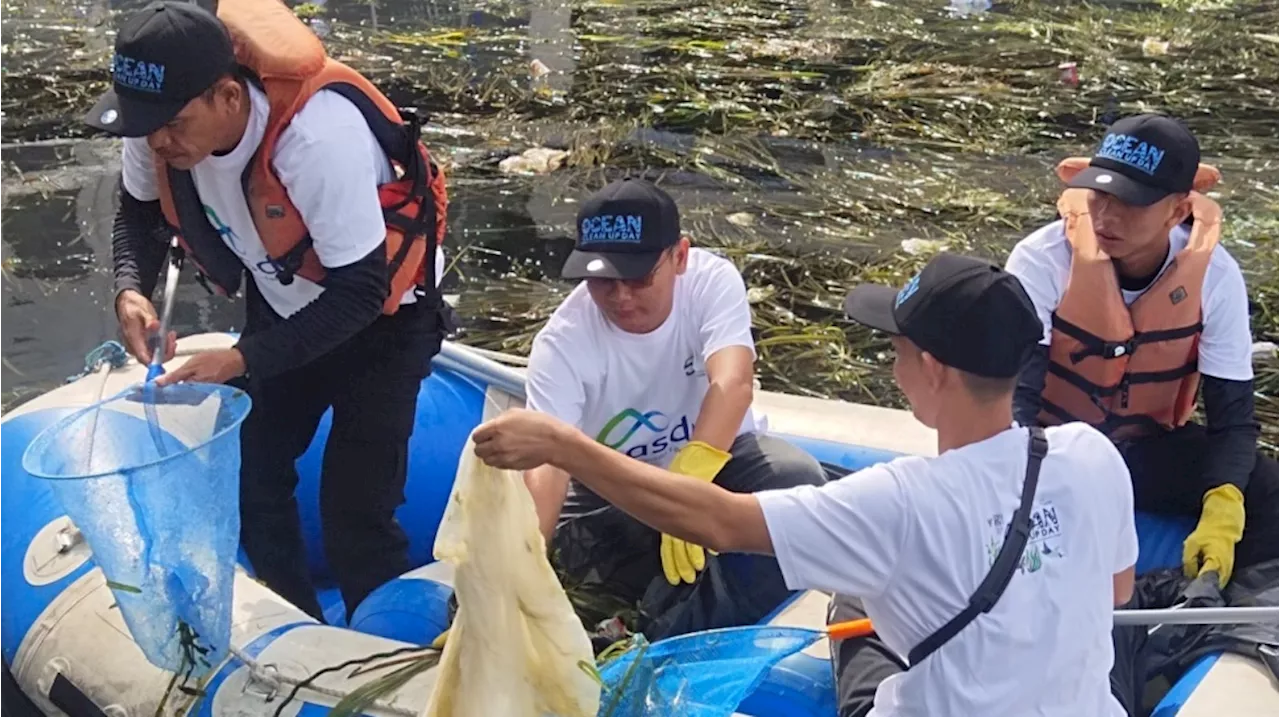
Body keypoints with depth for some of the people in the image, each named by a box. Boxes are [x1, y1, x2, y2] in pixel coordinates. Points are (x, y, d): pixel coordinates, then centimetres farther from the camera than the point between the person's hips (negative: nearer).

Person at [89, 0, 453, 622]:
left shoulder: (320, 135, -39)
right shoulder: (163, 122, -20)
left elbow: (361, 292, -32)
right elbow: (141, 210, 2)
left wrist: (244, 359, -35)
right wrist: (131, 288, -18)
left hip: (382, 315, -6)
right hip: (283, 308, 7)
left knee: (354, 513, -10)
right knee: (249, 476, 8)